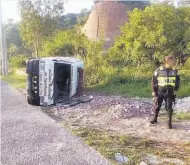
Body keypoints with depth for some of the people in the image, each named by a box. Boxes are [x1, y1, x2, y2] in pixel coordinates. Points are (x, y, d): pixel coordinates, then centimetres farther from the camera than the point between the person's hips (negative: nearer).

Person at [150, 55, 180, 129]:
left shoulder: (174, 71, -2)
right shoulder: (159, 70, -10)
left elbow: (178, 80, 11)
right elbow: (154, 81, -3)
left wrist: (176, 89, 4)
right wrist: (153, 91, -4)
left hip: (169, 92, 1)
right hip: (159, 91, -1)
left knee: (169, 107, -3)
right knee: (157, 106, 9)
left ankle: (170, 122, 7)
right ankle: (155, 119, 29)